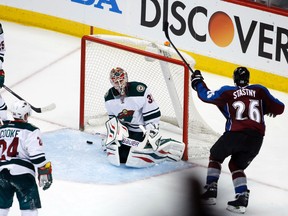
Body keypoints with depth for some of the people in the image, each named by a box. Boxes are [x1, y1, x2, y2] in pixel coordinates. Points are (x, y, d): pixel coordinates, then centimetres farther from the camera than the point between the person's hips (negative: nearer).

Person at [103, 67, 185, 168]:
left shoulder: (140, 90, -23)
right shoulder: (109, 98, -6)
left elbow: (153, 115, -18)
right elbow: (112, 119, 12)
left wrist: (152, 134, -19)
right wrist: (112, 133, 6)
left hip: (143, 131, -5)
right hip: (124, 131, 5)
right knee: (120, 158, -9)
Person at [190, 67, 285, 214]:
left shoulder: (227, 92, 6)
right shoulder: (260, 91, 11)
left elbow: (206, 96, 12)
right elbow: (279, 108, 13)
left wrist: (197, 82, 30)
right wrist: (266, 108, 35)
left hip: (236, 134, -3)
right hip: (256, 138, 3)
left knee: (216, 156, 23)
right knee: (236, 165, 21)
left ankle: (211, 191, 13)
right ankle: (242, 198, 3)